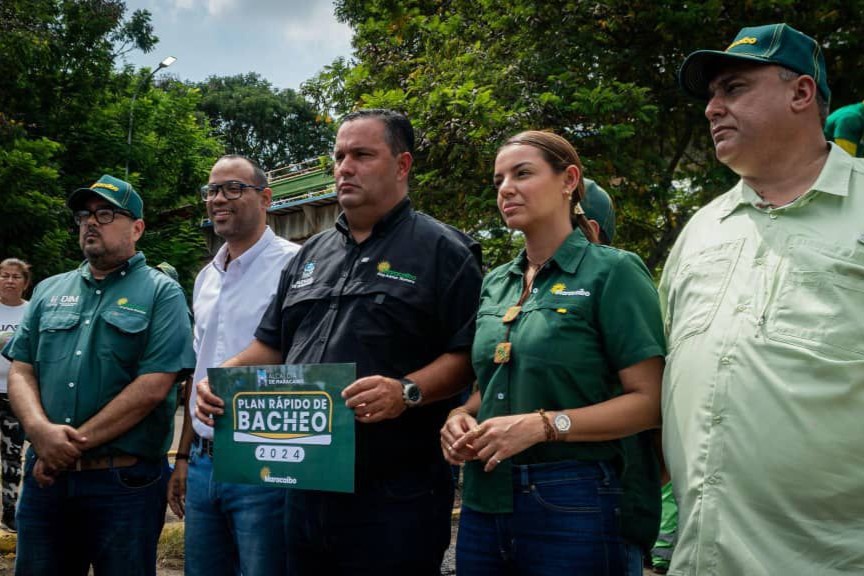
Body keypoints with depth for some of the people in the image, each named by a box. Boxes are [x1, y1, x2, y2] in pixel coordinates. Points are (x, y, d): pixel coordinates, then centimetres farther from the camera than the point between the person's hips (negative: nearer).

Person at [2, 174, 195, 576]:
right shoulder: (49, 291, 14)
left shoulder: (160, 293, -3)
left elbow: (153, 387, -13)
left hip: (124, 481, -4)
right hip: (45, 477, 5)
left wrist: (74, 443, -14)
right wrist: (41, 430, -13)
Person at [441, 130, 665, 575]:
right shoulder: (495, 284, 12)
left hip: (569, 504, -6)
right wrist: (461, 417, -1)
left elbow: (650, 402, -12)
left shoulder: (613, 272, -7)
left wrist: (543, 425, -20)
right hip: (483, 500, 6)